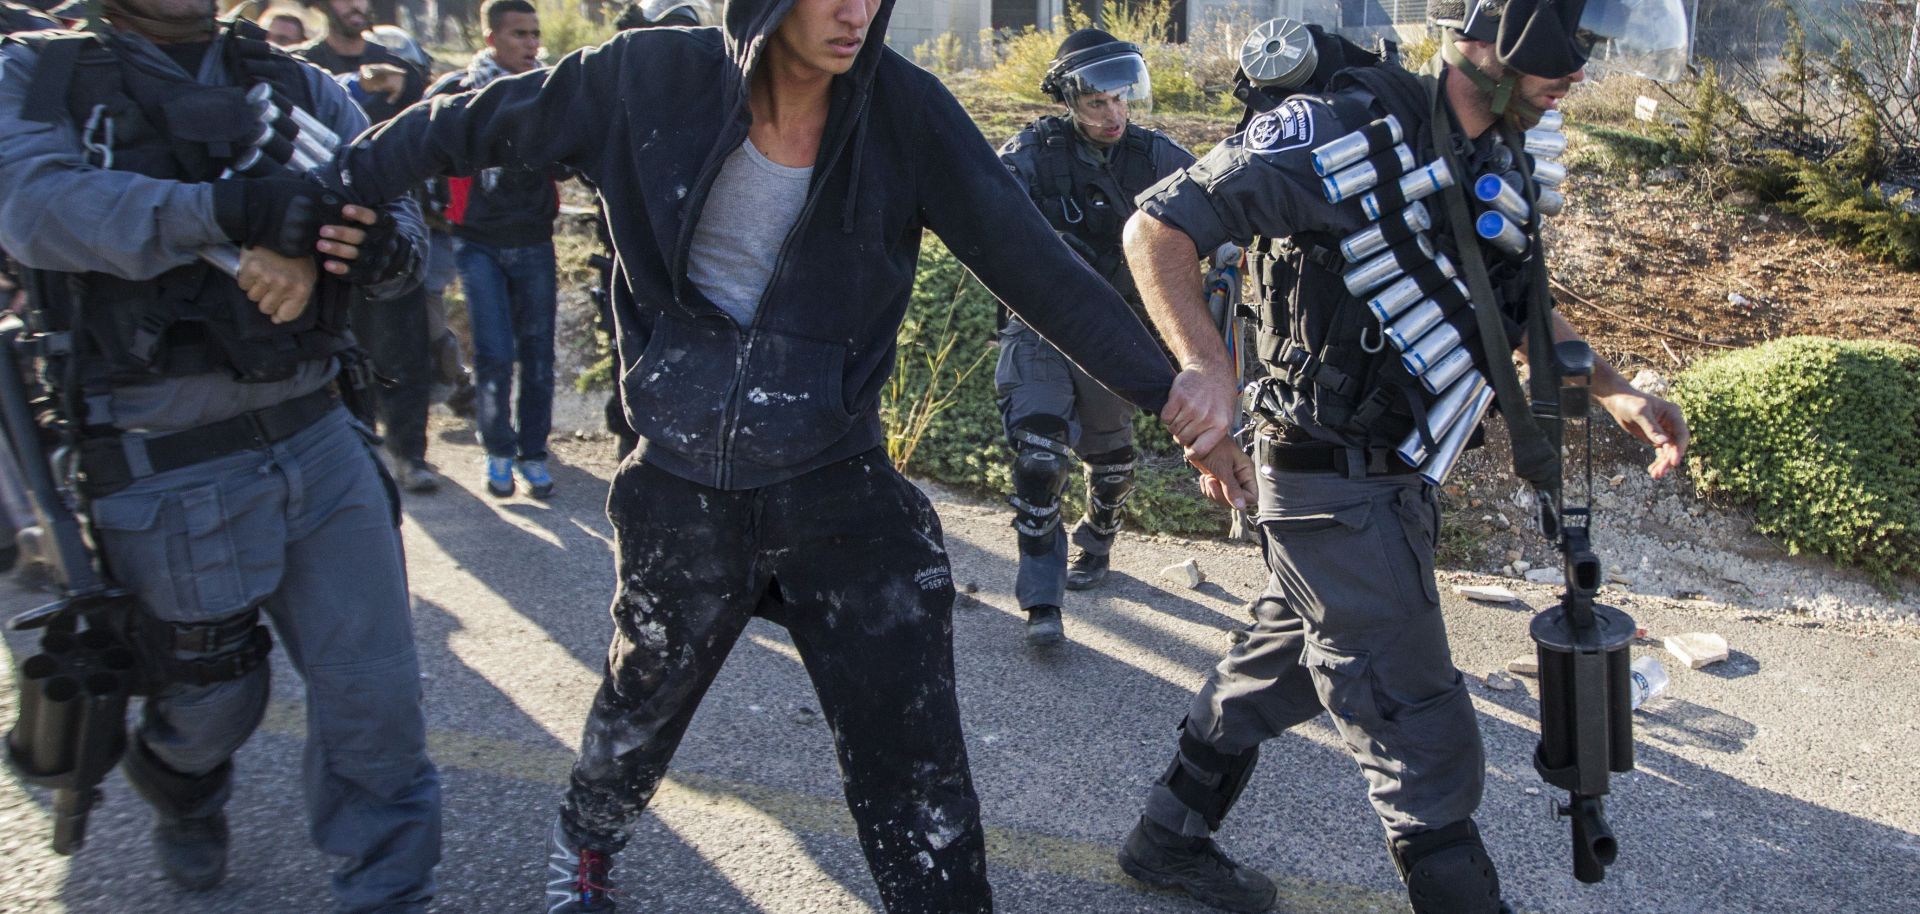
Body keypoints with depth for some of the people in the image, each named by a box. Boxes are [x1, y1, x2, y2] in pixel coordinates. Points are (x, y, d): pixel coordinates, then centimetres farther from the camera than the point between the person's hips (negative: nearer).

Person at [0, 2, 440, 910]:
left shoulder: (295, 84, 10)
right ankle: (182, 798, 50)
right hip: (167, 465, -2)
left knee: (377, 695, 2)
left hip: (317, 435, 3)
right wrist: (231, 209, -32)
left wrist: (377, 244, -25)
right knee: (214, 701, 15)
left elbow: (397, 218, 0)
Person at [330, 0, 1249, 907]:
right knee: (643, 701, 25)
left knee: (913, 768, 1)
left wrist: (1166, 390, -14)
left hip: (837, 485, 0)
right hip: (683, 485, 1)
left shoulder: (900, 109, -12)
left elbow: (1031, 258, -11)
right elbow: (473, 125, 1)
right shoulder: (657, 77, -12)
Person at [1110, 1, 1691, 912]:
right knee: (1427, 744, 0)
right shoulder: (1345, 130, -21)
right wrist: (1208, 370, -34)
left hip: (1398, 480, 10)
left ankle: (1170, 839, 43)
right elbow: (1156, 228, -20)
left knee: (1279, 663, 24)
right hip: (1334, 487, -10)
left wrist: (1614, 391, 4)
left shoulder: (1502, 167, 6)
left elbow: (1525, 308, 20)